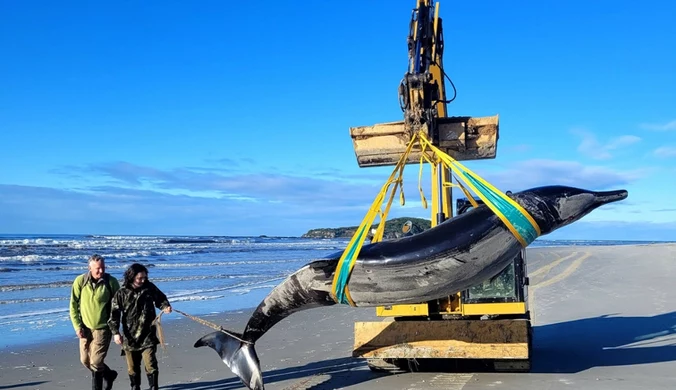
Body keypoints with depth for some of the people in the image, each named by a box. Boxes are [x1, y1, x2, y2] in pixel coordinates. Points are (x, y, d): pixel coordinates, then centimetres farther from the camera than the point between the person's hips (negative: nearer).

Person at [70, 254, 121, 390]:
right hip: (85, 328, 3)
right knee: (85, 361, 11)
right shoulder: (80, 281, -7)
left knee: (95, 362, -7)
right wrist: (77, 326, -6)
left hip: (103, 328, -3)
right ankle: (109, 375, 36)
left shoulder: (111, 282, -10)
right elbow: (73, 306, -1)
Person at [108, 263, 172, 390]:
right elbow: (114, 314, -6)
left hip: (148, 336, 0)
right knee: (132, 368, 13)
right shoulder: (122, 294, -7)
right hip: (130, 337, 0)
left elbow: (160, 299, 13)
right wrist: (115, 332, -14)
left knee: (150, 365, -8)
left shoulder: (150, 288, -2)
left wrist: (165, 307, -8)